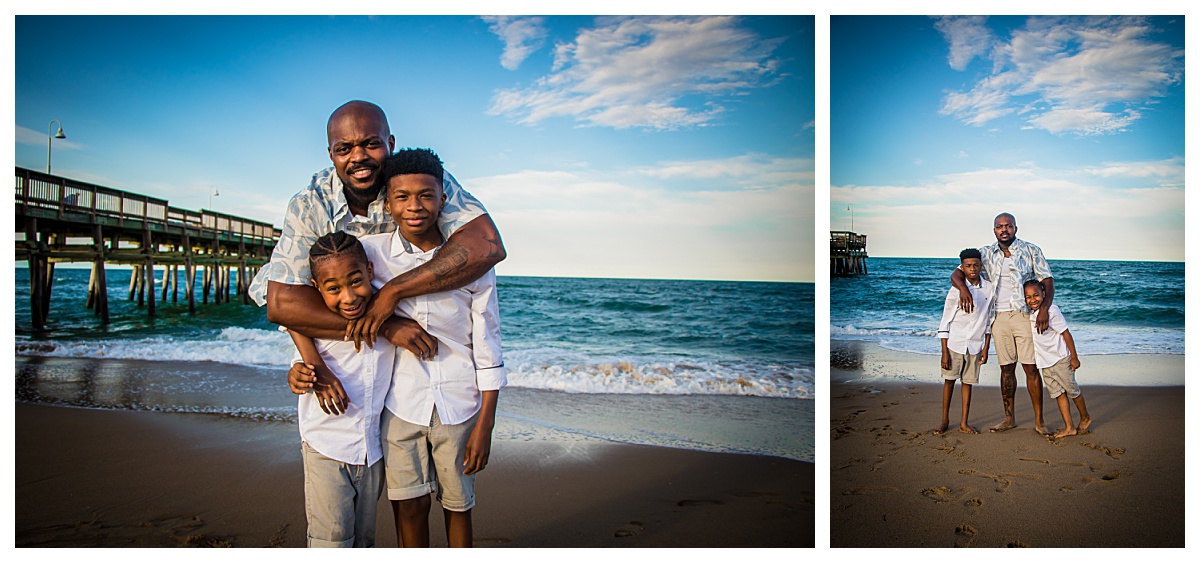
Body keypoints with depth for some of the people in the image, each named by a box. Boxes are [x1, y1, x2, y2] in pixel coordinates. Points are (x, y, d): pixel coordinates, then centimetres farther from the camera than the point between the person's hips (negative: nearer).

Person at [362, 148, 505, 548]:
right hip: (401, 405, 0)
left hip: (459, 406, 0)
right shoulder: (370, 252, -5)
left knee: (457, 504, 14)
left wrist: (485, 426, -4)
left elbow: (487, 351, -4)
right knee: (409, 505, 7)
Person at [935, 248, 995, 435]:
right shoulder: (956, 290, -8)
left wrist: (986, 348, 5)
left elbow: (989, 321, 8)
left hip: (975, 346, 2)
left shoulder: (989, 289, 0)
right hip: (955, 343, -2)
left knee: (968, 382, 9)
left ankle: (964, 423, 17)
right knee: (949, 380, 5)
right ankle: (945, 420, 18)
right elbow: (945, 323, -5)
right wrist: (944, 352, -8)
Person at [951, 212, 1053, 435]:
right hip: (999, 317, 3)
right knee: (1006, 368, 8)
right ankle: (1009, 418, 18)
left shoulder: (1031, 251, 1)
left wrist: (1044, 309, -17)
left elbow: (1047, 281, -2)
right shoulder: (986, 254, 7)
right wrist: (962, 287, -18)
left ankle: (1039, 420, 7)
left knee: (1031, 368, -2)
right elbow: (957, 273, 5)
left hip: (1025, 316, -2)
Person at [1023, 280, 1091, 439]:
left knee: (1072, 390, 8)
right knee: (1058, 393, 7)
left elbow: (1066, 334, -15)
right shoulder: (1029, 315, 1)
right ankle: (1069, 427, 11)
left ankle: (1085, 418, 31)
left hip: (1060, 359, -6)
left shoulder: (1051, 311, -18)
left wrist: (1074, 357, -13)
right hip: (1044, 362, 6)